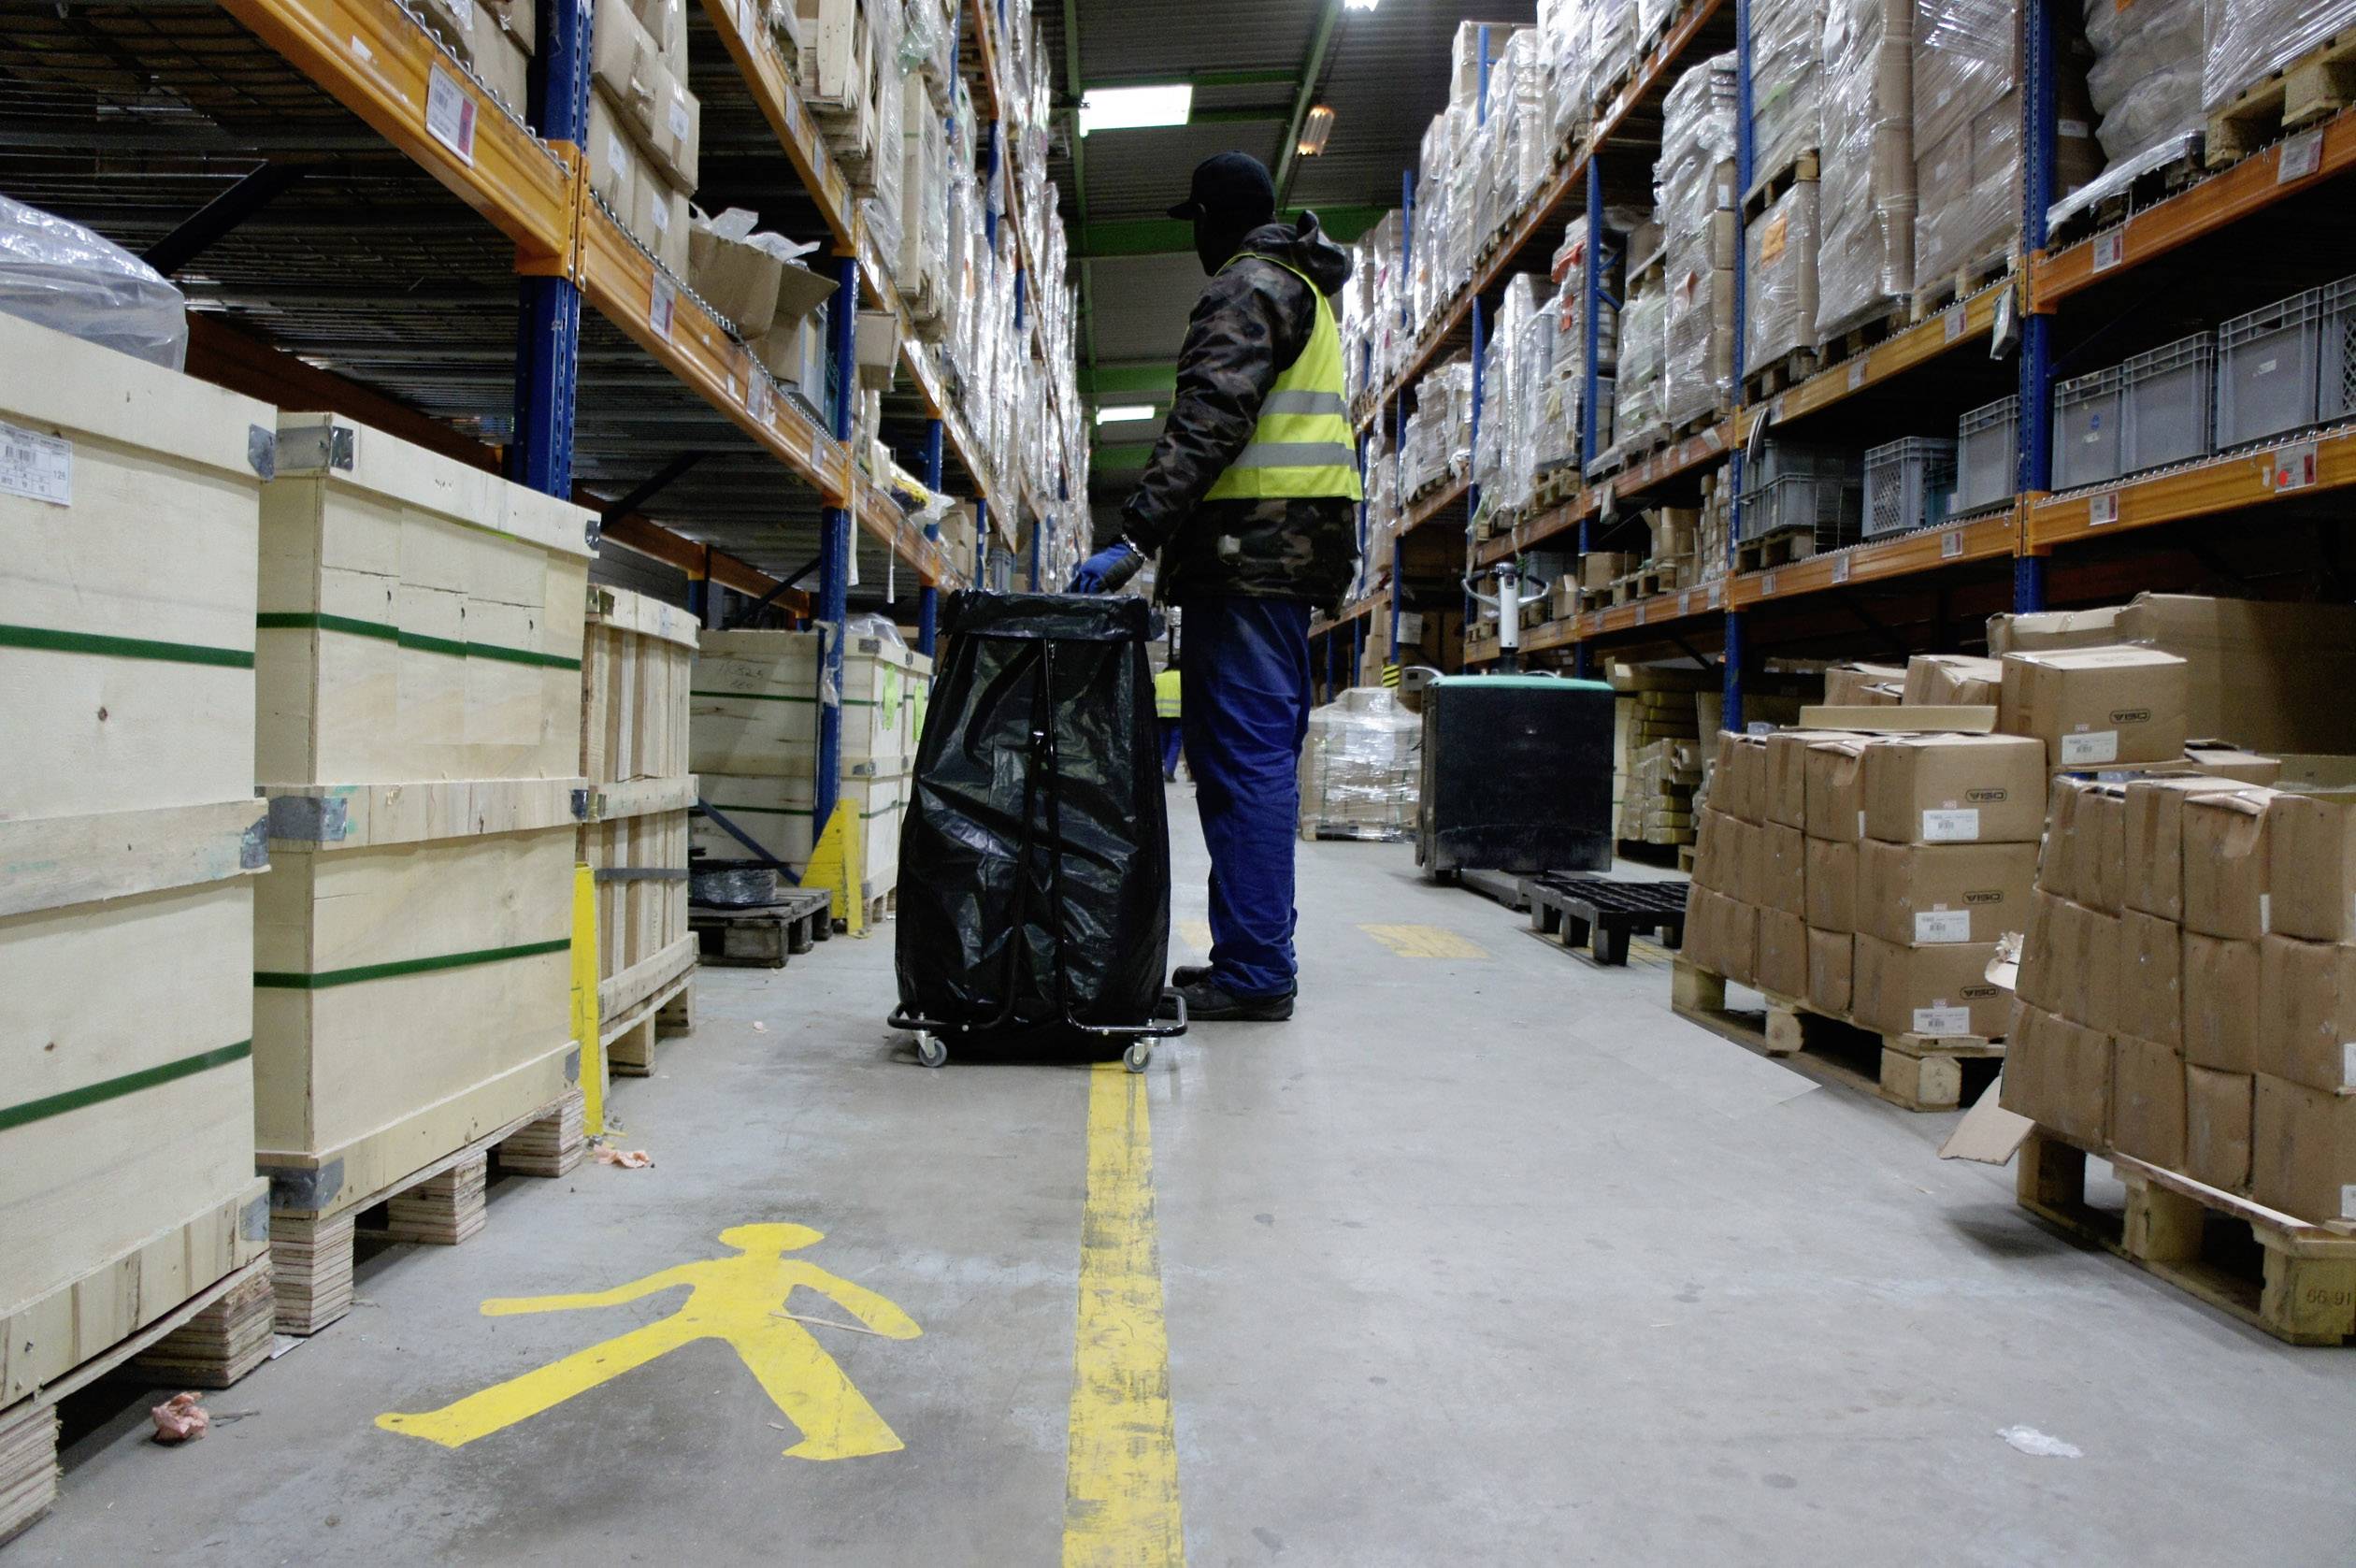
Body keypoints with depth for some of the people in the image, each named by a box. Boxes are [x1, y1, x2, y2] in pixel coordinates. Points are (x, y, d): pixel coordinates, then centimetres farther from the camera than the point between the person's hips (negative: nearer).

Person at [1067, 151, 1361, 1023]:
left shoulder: (1248, 285, -4)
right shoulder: (1303, 287, 28)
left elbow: (1208, 419, -19)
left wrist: (1135, 535, -25)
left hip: (1249, 550, -10)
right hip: (1294, 554, 10)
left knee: (1244, 756, -11)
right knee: (1260, 752, 11)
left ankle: (1254, 969, -9)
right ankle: (1255, 954, 17)